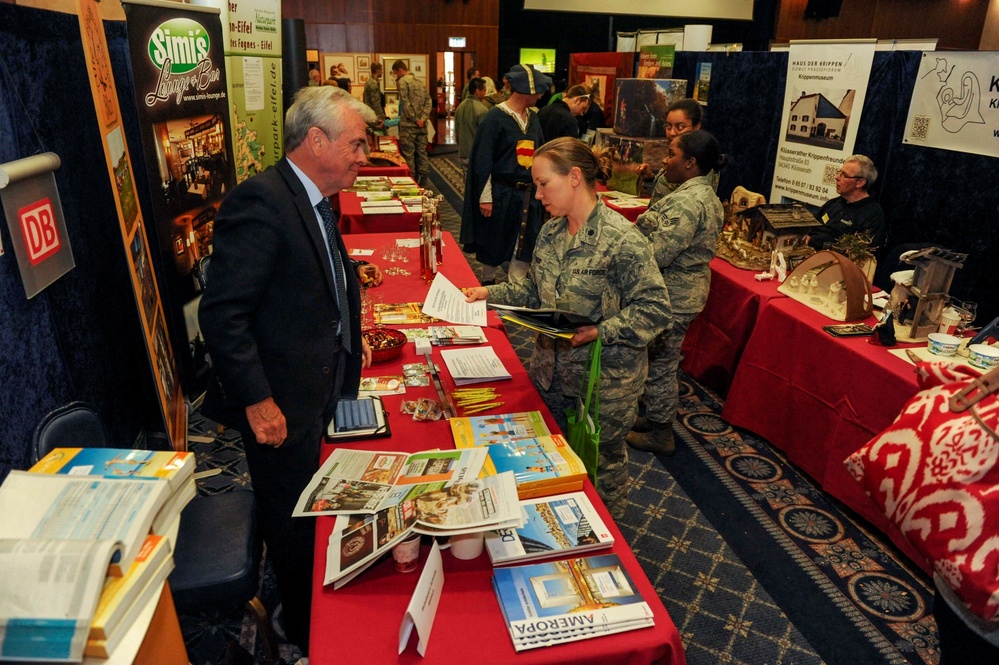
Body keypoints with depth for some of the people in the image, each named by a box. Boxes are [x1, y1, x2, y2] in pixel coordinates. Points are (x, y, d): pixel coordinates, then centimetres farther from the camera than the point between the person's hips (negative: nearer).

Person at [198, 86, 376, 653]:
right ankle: (307, 632, 37)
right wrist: (257, 401, -22)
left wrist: (348, 337, 10)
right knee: (295, 520, 12)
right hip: (283, 402, -9)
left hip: (323, 389, 9)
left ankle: (321, 612, 46)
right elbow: (222, 313, -25)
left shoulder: (313, 200, 8)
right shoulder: (261, 201, -22)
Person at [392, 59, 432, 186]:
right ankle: (422, 182, 12)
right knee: (422, 152, 9)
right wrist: (423, 118, -3)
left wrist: (415, 119, -10)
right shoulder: (420, 82, 15)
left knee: (408, 153, -1)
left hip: (408, 124, -7)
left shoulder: (402, 81, -6)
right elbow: (428, 101, 8)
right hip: (422, 124, 7)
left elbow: (405, 103, -15)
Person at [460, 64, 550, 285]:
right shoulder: (494, 118, -11)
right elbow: (483, 161, -11)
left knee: (524, 247, 6)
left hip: (527, 194, 6)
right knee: (494, 245, 9)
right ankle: (487, 284, 29)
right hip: (500, 194, -5)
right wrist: (485, 198, -14)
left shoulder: (533, 118, 8)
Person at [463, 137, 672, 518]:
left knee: (602, 461, 15)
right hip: (551, 369, 7)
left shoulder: (622, 240, -22)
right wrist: (493, 293, 0)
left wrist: (601, 332, -30)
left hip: (605, 379, -7)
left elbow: (655, 309, -20)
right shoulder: (551, 232, 3)